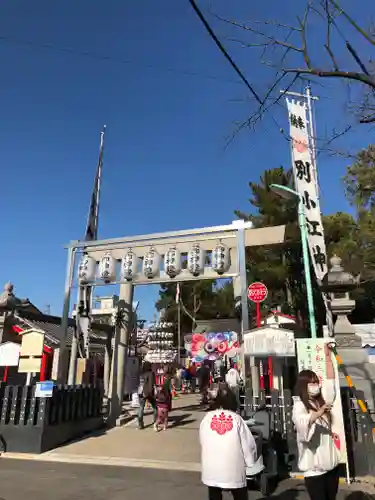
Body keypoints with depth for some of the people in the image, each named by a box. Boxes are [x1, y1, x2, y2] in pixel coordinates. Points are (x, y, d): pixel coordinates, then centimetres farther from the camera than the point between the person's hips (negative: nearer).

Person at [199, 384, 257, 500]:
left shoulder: (207, 418, -4)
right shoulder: (236, 419, -10)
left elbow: (202, 442, 2)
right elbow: (248, 444, -5)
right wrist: (250, 461, 12)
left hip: (211, 470, 2)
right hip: (234, 470, -2)